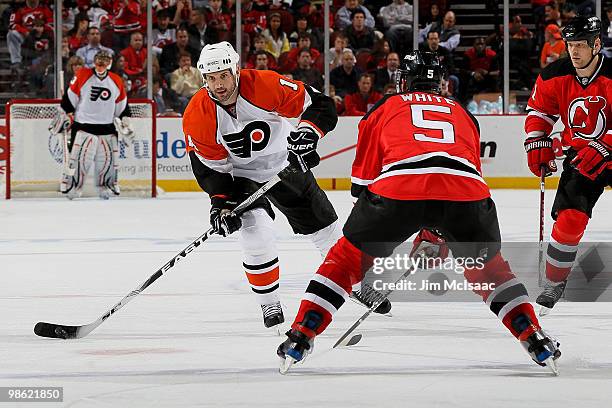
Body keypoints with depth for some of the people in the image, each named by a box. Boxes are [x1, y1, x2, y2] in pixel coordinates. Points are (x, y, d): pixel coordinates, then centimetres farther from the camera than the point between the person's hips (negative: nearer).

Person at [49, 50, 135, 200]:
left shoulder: (116, 82, 6)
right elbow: (69, 98, -1)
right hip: (83, 124, -3)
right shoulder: (82, 76, -5)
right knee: (79, 157, -11)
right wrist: (62, 115, -2)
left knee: (108, 159, 4)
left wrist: (126, 124, 9)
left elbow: (122, 106, 14)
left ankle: (106, 187, 18)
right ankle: (71, 186, -4)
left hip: (107, 127, 4)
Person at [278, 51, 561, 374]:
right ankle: (535, 339, 18)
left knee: (348, 257, 18)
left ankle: (300, 336, 10)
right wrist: (435, 234, 49)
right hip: (466, 190, 2)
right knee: (486, 266, 28)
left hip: (398, 188, -2)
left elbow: (363, 177, 30)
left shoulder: (385, 107, 31)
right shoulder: (462, 114, 38)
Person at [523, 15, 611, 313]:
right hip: (580, 154, 3)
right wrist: (537, 144, -2)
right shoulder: (555, 76, -7)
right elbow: (538, 110, 9)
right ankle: (554, 283, 6)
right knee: (569, 219, -11)